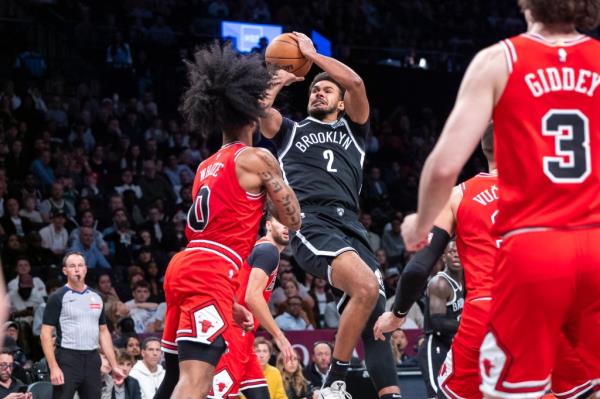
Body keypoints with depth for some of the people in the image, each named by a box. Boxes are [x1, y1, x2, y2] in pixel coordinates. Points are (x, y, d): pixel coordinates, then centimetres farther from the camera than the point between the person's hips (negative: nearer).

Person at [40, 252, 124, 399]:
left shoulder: (96, 298, 13)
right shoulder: (57, 298, -3)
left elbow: (104, 332, 18)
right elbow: (46, 334, -7)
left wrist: (114, 365, 11)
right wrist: (54, 368, -16)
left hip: (92, 360, 5)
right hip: (67, 359, -5)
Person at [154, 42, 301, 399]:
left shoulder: (206, 167, 24)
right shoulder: (257, 158, 0)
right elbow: (293, 221, 6)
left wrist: (230, 302, 29)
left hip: (183, 266, 8)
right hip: (209, 274, -8)